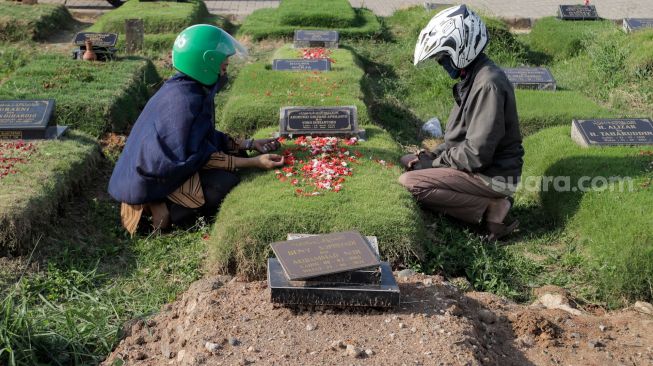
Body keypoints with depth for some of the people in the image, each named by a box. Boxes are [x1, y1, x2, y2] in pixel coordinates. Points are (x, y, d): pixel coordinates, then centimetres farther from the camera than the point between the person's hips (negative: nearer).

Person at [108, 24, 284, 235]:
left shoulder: (193, 88, 3)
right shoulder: (184, 99, -25)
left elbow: (207, 137, 12)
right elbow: (196, 156, -23)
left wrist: (251, 144, 7)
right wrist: (253, 163, -22)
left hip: (164, 162, 10)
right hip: (152, 180, -10)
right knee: (227, 184, -21)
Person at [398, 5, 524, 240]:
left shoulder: (488, 84, -23)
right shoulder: (472, 77, 8)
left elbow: (476, 155, -26)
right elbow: (461, 134, 18)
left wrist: (435, 163, -12)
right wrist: (432, 155, 4)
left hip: (493, 174, -10)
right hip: (477, 164, 10)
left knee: (410, 183, -18)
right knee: (409, 162, 15)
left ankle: (490, 209, -8)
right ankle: (491, 202, 6)